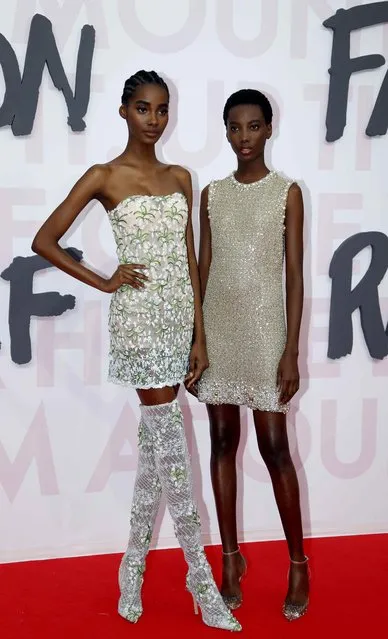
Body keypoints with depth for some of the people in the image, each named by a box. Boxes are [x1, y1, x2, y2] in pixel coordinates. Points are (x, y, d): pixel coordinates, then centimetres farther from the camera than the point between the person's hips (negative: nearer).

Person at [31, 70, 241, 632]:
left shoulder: (180, 178, 11)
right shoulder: (104, 177, -3)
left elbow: (189, 261, 10)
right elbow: (44, 241, -1)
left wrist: (200, 337, 7)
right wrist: (104, 283, -5)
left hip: (179, 317, 5)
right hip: (138, 317, -5)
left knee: (153, 442, 11)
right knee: (172, 446, -4)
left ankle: (135, 563, 26)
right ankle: (200, 575, 7)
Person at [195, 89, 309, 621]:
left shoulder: (287, 192, -2)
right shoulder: (211, 194, 8)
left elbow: (295, 276, -5)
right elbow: (202, 271, 9)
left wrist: (291, 351, -11)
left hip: (264, 331, -4)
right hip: (218, 332, 4)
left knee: (274, 446, 0)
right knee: (222, 442, 8)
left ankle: (299, 563, 16)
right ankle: (231, 557, 21)